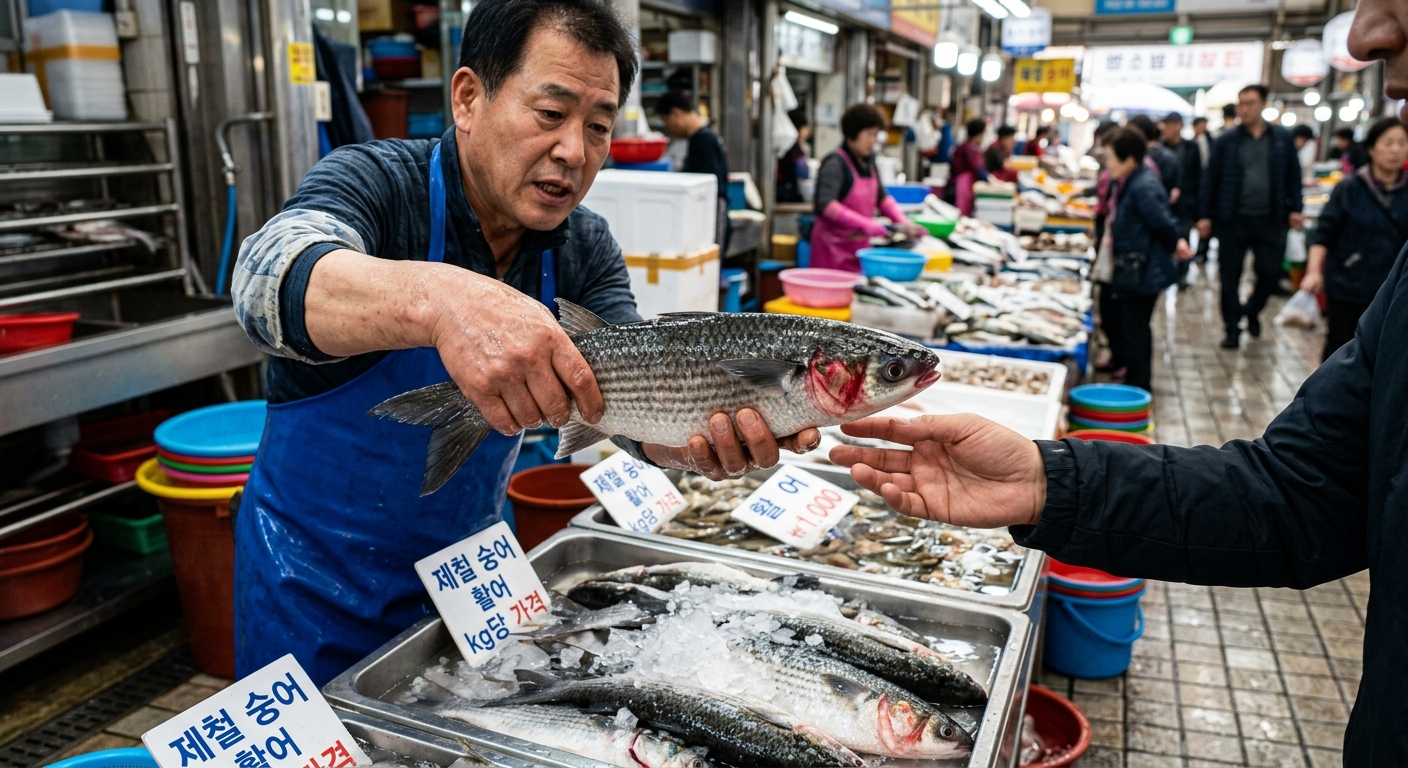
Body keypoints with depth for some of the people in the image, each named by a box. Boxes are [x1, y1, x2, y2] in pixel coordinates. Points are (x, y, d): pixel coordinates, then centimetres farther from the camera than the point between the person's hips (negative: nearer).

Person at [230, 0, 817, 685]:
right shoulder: (374, 184, -19)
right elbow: (271, 276, -39)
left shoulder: (586, 250, -6)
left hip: (466, 564, 4)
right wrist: (437, 298, -59)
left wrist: (697, 437, -42)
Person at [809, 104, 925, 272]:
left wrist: (903, 222, 4)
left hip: (859, 246, 7)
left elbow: (882, 198, 20)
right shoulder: (835, 164, -13)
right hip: (834, 247, -7)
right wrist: (865, 224, -31)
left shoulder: (868, 162, 9)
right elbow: (825, 205, -26)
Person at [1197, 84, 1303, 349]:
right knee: (1230, 276, 3)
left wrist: (1294, 208, 2)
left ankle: (1252, 310, 31)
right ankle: (1232, 328, 15)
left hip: (1270, 220, 1)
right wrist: (1204, 215, -3)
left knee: (1270, 273, 3)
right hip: (1232, 220, -1)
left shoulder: (1282, 138, 4)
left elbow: (1293, 175, 9)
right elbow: (1210, 179, 1)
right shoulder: (1225, 141, 0)